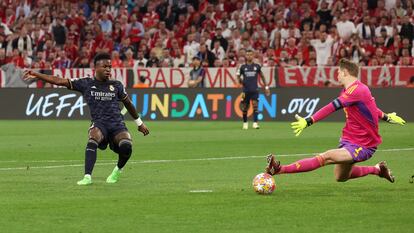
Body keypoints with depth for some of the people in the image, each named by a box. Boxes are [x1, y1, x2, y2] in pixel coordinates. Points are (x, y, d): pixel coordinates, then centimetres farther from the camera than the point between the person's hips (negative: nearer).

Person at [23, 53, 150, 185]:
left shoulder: (116, 85, 11)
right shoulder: (86, 84, 6)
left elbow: (128, 103, 25)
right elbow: (59, 81, 4)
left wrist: (139, 123, 32)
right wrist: (36, 75, -2)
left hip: (117, 124, 1)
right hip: (99, 123, -1)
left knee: (126, 146, -28)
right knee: (93, 139, -36)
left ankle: (118, 170, 5)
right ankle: (87, 177, -37)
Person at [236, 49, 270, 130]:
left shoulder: (257, 66, 5)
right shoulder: (243, 67, 5)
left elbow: (262, 76, 14)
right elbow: (238, 76, 14)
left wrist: (266, 87, 12)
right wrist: (239, 80, -4)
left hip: (254, 90, -1)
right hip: (245, 90, 1)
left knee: (255, 105, -13)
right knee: (245, 107, 5)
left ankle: (255, 123, -16)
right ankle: (245, 123, 20)